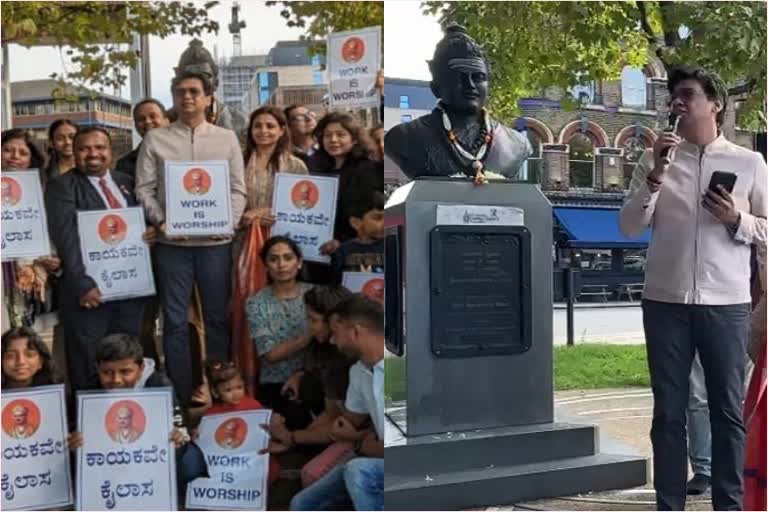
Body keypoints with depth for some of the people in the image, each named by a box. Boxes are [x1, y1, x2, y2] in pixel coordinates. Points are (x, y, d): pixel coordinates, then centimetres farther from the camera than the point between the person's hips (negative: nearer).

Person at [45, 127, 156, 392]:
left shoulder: (127, 182, 15)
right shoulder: (62, 186, -2)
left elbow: (143, 221, 22)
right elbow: (66, 238, -11)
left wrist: (151, 231, -3)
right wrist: (82, 284, -20)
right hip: (90, 287, -5)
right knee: (88, 367, 1)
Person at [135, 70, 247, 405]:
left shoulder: (226, 138, 8)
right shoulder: (155, 139, 6)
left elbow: (238, 189, 5)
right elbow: (144, 188, 2)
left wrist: (228, 222, -11)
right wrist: (160, 221, -13)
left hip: (215, 241, 1)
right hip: (171, 242, 0)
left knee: (218, 318, 8)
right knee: (175, 320, 4)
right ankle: (182, 395, 14)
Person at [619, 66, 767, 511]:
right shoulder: (655, 159, 7)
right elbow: (630, 227, 1)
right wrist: (655, 177, -11)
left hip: (726, 303, 0)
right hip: (666, 301, 1)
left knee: (728, 410, 7)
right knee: (669, 411, 6)